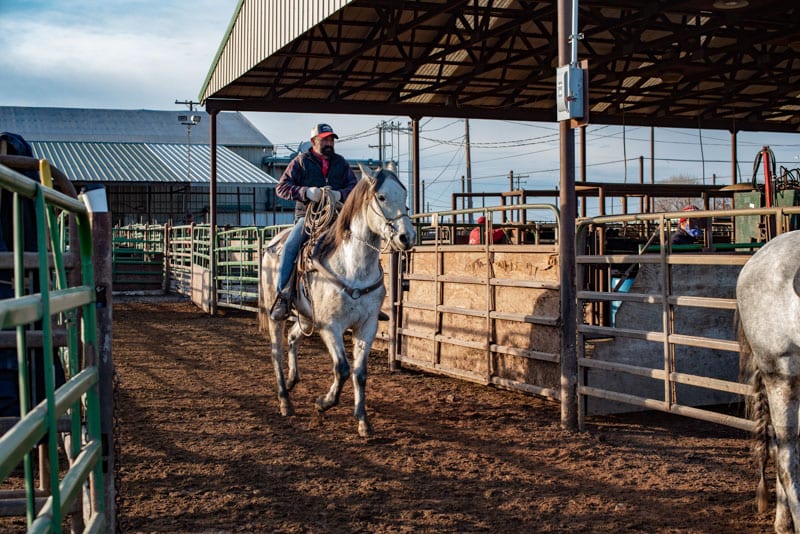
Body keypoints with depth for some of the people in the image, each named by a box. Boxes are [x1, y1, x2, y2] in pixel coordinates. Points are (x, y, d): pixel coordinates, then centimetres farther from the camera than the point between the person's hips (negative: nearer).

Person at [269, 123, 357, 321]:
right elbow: (281, 187, 0)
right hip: (307, 215, -2)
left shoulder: (341, 163, 16)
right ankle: (283, 296, -25)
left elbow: (354, 187, 10)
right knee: (290, 246, -27)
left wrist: (340, 194, -14)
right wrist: (306, 192, -18)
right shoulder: (301, 162, 7)